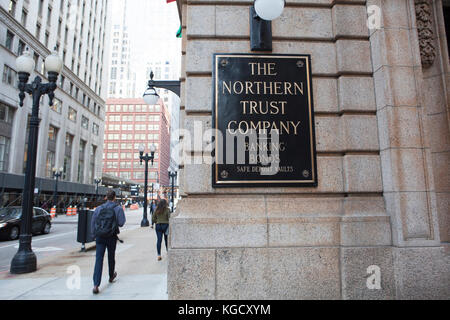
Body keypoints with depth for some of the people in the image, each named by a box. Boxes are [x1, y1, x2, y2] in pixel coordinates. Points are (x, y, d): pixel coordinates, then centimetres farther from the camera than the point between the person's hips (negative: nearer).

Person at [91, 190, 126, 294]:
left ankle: (96, 285, -9)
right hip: (111, 237, -1)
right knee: (111, 257, 18)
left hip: (100, 237, 1)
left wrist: (95, 235, 17)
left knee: (99, 259, -1)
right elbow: (121, 223, -9)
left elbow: (93, 223, 8)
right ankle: (111, 276, 39)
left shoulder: (98, 208, 4)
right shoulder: (118, 208, -6)